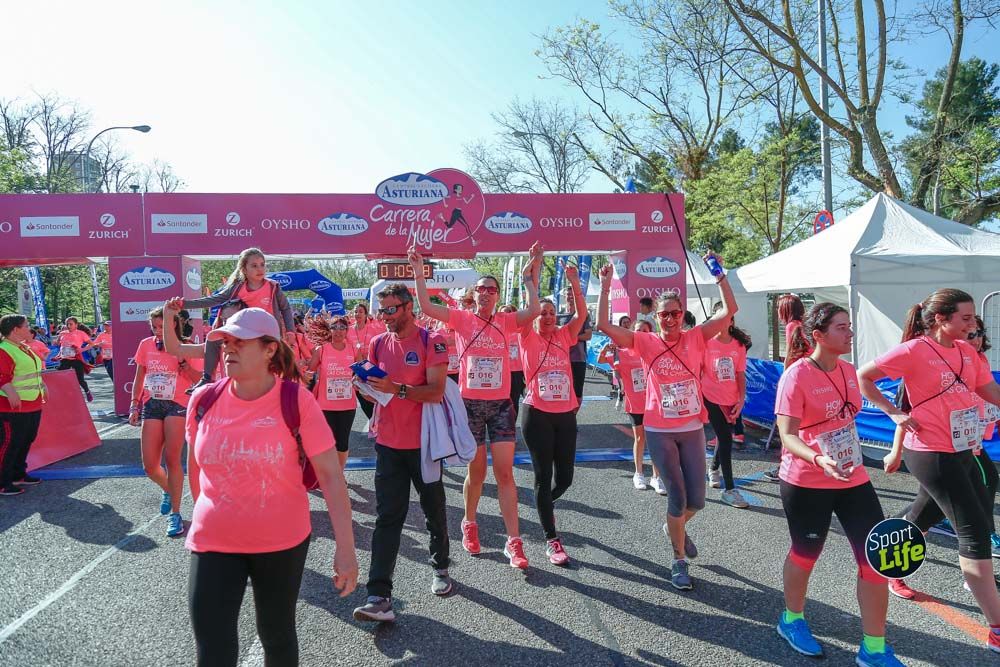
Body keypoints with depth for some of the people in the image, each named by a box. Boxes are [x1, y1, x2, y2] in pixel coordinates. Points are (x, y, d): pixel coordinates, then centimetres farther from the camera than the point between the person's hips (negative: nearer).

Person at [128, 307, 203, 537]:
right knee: (149, 466, -1)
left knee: (172, 459, -12)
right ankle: (168, 490, 33)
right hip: (151, 405, 4)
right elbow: (139, 377, 15)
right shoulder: (146, 345, 7)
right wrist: (134, 405, 10)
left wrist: (181, 360, -16)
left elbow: (198, 379, -5)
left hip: (177, 404, -3)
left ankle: (175, 513, 0)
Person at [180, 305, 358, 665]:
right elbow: (195, 466, 12)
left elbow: (331, 474, -16)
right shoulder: (204, 399, -6)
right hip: (213, 543, 2)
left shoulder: (296, 400, -16)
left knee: (277, 636, 18)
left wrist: (345, 548, -18)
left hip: (283, 542, -2)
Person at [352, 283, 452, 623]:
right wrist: (366, 384, -10)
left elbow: (436, 392, -17)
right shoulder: (378, 344, 5)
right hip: (388, 443, 3)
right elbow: (374, 389, 11)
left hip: (423, 442, -3)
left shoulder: (431, 342, -10)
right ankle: (379, 595, -1)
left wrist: (397, 388, -28)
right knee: (387, 518, 0)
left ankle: (440, 568, 36)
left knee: (434, 511, 14)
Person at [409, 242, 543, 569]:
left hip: (501, 404, 1)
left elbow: (533, 311, -12)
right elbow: (426, 307, -10)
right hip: (470, 404, -1)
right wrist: (419, 272, -12)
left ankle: (513, 541, 5)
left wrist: (531, 275, -11)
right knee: (476, 472, 11)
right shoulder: (462, 318, 0)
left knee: (505, 473, 0)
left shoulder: (505, 321, 4)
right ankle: (469, 524, 36)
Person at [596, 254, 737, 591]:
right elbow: (604, 325, -12)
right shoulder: (646, 342, -5)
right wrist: (605, 287, -13)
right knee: (677, 496, 2)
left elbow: (729, 311, -6)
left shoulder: (695, 338, 0)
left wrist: (719, 274, -11)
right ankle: (679, 561, 19)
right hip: (659, 431, -2)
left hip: (692, 429, 2)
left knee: (696, 499, 8)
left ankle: (675, 528, 42)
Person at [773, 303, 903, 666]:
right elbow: (788, 437, -23)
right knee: (806, 554, 12)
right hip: (806, 483, -6)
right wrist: (820, 460, -38)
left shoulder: (848, 370, 4)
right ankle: (791, 620, 39)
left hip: (853, 479, 7)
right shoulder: (796, 376, -18)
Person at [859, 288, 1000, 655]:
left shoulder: (966, 351, 7)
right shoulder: (914, 351, -14)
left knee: (928, 513, 19)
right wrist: (893, 413, -13)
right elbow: (862, 377, -10)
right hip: (931, 453, -7)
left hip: (962, 449, 7)